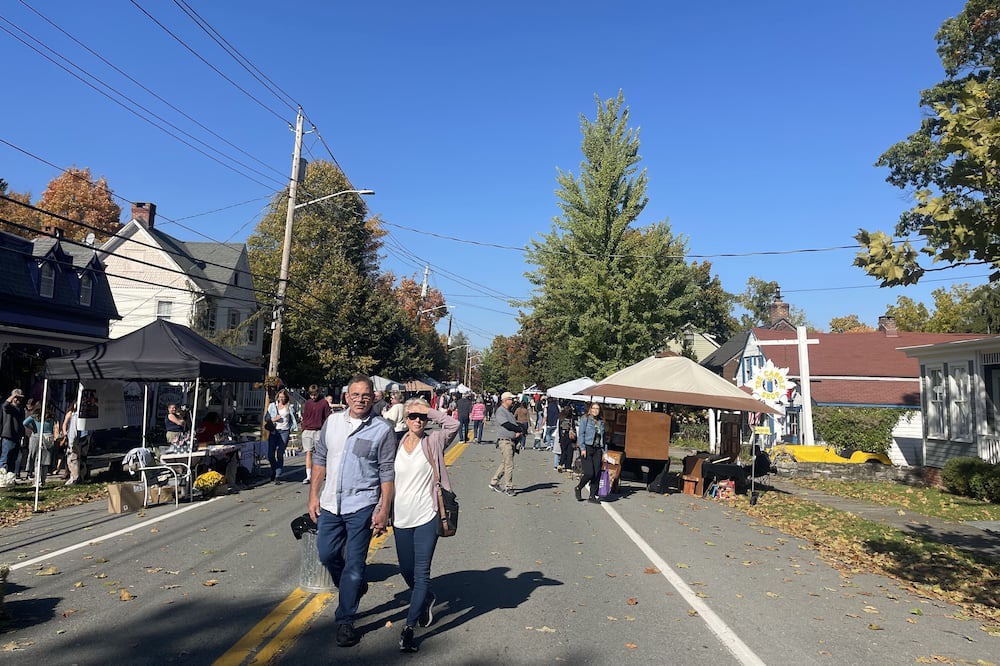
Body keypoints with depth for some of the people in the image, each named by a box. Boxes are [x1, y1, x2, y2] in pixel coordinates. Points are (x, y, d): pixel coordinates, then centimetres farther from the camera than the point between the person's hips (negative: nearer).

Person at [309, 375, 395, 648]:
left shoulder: (382, 430, -8)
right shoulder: (332, 422, 4)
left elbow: (387, 473, -6)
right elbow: (319, 459, 11)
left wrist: (384, 509, -9)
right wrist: (314, 495, 7)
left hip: (361, 505, -4)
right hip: (330, 503, 5)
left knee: (354, 563, 2)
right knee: (327, 554, 13)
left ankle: (345, 621, 18)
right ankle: (354, 588, 41)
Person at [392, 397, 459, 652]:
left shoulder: (433, 443, -4)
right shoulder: (396, 445, 3)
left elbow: (453, 425, -21)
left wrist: (428, 410, -14)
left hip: (426, 517, -4)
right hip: (400, 517, 4)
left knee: (421, 573, -5)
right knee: (406, 571, 17)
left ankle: (409, 627, 2)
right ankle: (427, 599, 45)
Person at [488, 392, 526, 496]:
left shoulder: (509, 412, 21)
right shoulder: (500, 411, -9)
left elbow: (515, 424, 18)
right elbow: (507, 425, -18)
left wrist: (519, 430, -4)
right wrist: (520, 429, -9)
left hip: (511, 441, 9)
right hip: (504, 440, -9)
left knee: (505, 463, 14)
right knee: (509, 465, -7)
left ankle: (494, 482, 25)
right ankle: (508, 487, 1)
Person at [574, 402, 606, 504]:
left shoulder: (601, 422, 15)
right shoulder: (585, 419, 0)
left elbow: (602, 438, 18)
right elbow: (580, 434, -5)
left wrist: (603, 452, 13)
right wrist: (583, 448, -14)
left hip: (597, 450, 5)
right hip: (587, 448, -5)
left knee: (597, 474, 0)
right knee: (589, 473, -12)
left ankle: (592, 496, 11)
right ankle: (578, 488, 13)